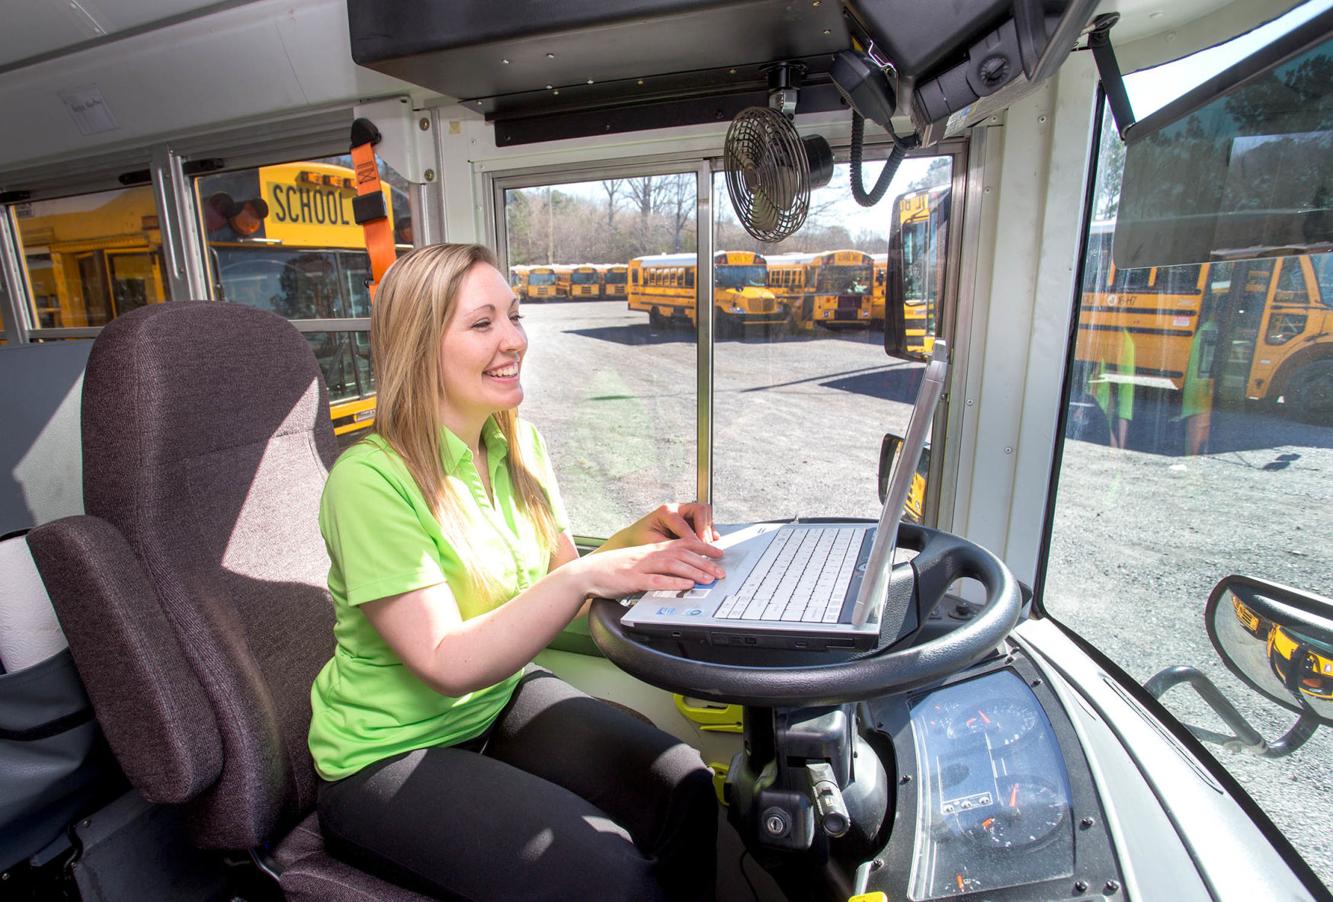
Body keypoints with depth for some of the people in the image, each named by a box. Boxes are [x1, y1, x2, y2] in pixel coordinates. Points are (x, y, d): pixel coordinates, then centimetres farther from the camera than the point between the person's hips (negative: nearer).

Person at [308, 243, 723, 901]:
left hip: (501, 699, 6)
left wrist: (638, 539, -16)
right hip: (388, 756, -5)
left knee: (686, 791, -13)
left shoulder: (518, 445, -1)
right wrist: (589, 575, -36)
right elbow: (449, 664, -25)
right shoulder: (371, 479, -22)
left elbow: (555, 593, 2)